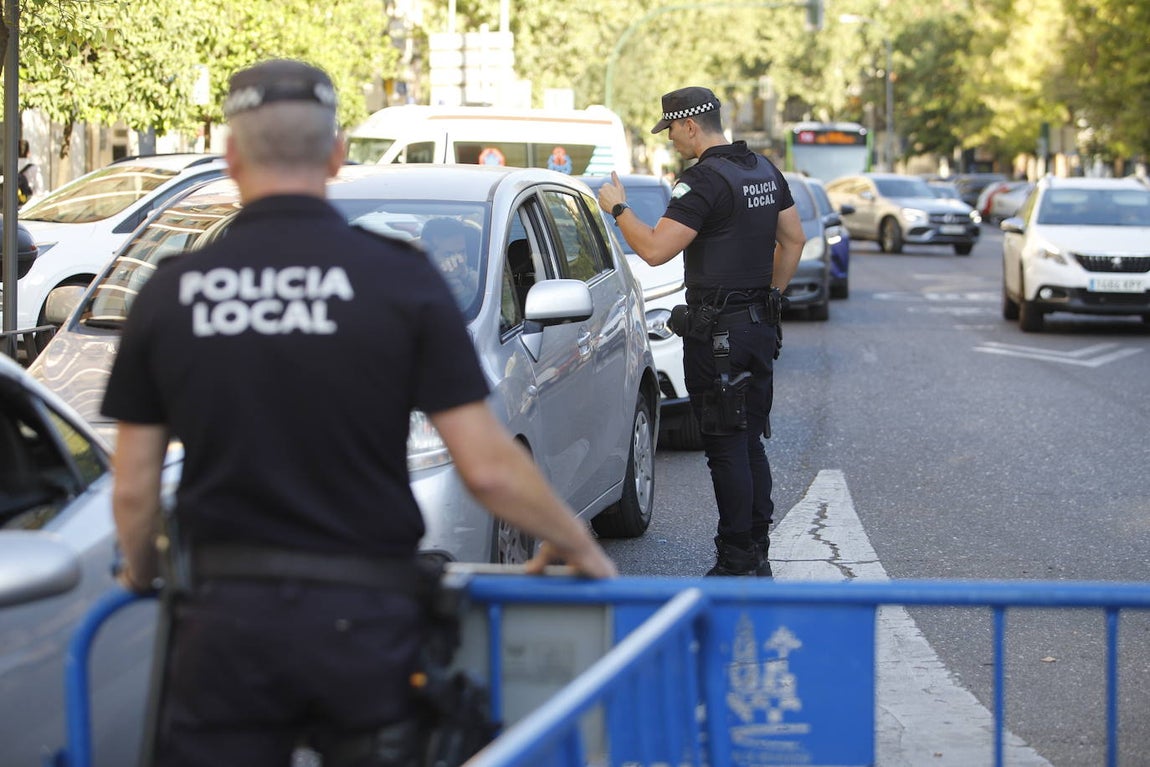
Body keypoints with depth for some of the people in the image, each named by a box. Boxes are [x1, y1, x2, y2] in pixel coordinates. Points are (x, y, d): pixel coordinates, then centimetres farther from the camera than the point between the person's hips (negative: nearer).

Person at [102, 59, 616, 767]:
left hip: (225, 620, 1)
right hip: (363, 621, -1)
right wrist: (578, 546, 9)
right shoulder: (401, 279, -6)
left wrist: (142, 574, 25)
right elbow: (487, 467, -8)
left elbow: (134, 488, 5)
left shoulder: (171, 293, 0)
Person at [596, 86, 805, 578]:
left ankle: (736, 561, -3)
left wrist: (618, 209, -7)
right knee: (750, 442, 14)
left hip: (717, 330, -9)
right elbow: (794, 240, 19)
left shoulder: (704, 180, -17)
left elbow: (655, 249, -22)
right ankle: (757, 554, 18)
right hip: (760, 324, 9)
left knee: (726, 447, -5)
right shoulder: (764, 170, 11)